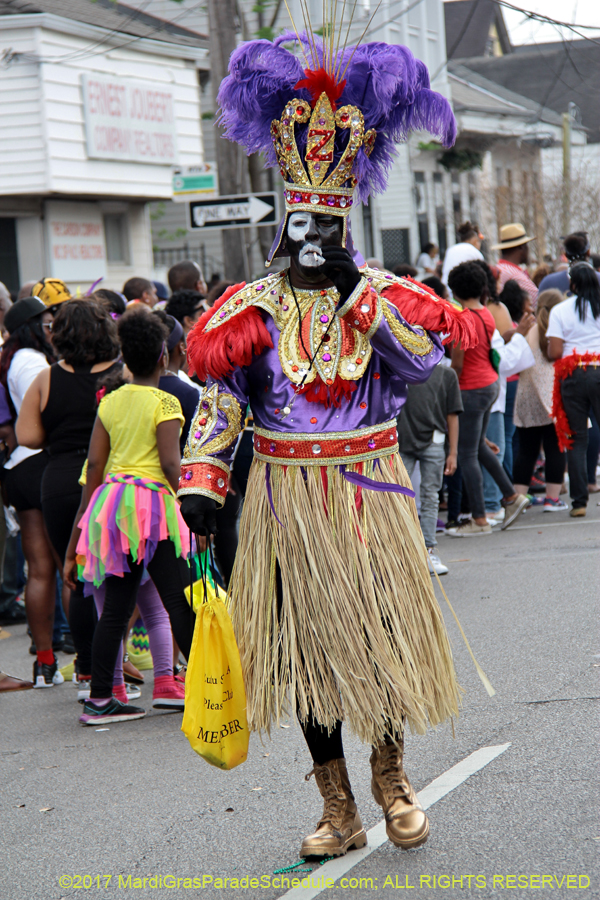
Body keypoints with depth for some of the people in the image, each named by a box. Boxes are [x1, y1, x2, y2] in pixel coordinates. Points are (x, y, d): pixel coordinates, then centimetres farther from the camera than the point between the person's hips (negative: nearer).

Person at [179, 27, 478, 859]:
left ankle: (391, 780, 25)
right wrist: (201, 482, -11)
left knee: (381, 632, 4)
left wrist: (364, 295, -19)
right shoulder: (253, 309, 2)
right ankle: (339, 809, 15)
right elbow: (218, 403, -1)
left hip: (366, 495, -1)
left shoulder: (381, 297, 1)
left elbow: (421, 361, -17)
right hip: (288, 503, 1)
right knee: (307, 645, 5)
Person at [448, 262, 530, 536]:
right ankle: (511, 496, 26)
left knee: (467, 454, -2)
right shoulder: (486, 315, 7)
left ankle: (479, 521, 0)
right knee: (478, 446, 23)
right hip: (491, 383, 9)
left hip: (472, 389, -9)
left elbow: (457, 364, -18)